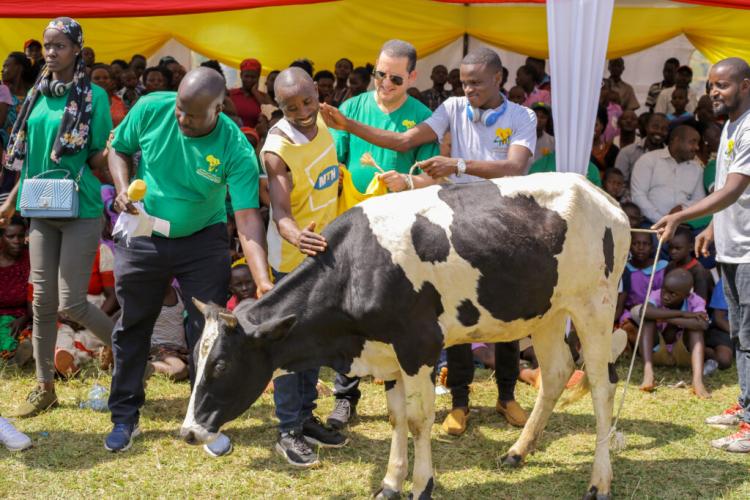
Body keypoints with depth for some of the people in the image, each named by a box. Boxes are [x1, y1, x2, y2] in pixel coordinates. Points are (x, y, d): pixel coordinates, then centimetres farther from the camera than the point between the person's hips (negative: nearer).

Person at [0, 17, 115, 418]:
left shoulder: (93, 96, -9)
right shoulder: (38, 95, 8)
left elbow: (98, 160, -6)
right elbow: (32, 157, 16)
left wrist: (109, 154, -27)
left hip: (82, 210, -6)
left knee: (71, 303, -7)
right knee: (43, 301, 7)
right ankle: (44, 388, 18)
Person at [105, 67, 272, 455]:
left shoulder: (236, 149, -23)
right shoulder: (151, 109, -17)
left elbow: (248, 218, -27)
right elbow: (118, 149, 2)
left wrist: (263, 281, -39)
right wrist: (122, 189, -18)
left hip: (202, 243, -2)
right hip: (142, 236, 2)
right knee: (132, 327, 12)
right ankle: (124, 418, 27)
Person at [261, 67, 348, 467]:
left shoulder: (323, 123, -2)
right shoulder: (278, 149, -25)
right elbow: (280, 213, -34)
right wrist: (296, 235, -53)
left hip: (324, 249, 7)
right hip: (293, 256, -7)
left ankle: (305, 416, 29)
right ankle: (288, 431, 8)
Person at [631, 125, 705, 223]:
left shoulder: (697, 169, 18)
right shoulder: (649, 159, 4)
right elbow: (637, 195, -5)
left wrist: (683, 207, -6)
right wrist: (660, 220, -15)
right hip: (651, 223, -4)